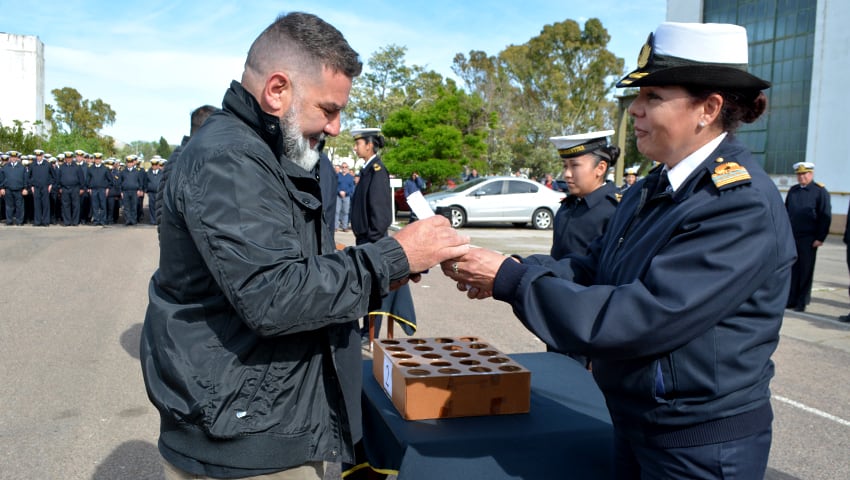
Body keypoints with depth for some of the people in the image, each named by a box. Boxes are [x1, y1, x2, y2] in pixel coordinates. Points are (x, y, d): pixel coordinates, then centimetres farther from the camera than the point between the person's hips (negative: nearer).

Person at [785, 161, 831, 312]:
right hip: (791, 237, 4)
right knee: (791, 269, 4)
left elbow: (826, 216, -6)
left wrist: (820, 238, -11)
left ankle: (802, 302, 9)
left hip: (808, 239, -4)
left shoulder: (820, 191, -2)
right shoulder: (793, 191, 13)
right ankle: (791, 300, 11)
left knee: (805, 271, 2)